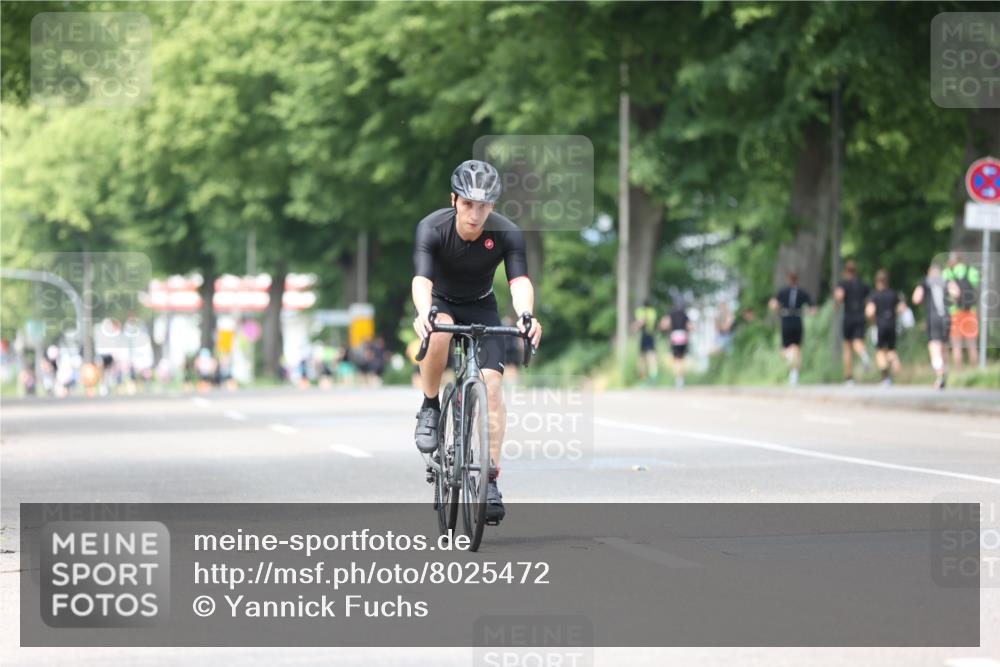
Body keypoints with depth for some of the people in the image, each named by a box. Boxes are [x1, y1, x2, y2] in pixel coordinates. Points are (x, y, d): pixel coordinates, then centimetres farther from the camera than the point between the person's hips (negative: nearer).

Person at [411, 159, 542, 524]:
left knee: (492, 382, -17)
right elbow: (422, 279, -39)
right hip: (441, 303, -1)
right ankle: (430, 408, -15)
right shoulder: (432, 228, -27)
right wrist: (423, 314, -60)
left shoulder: (507, 234, -23)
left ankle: (491, 479, -13)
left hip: (481, 308, 1)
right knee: (439, 331, -38)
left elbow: (520, 281, -35)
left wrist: (526, 315, -56)